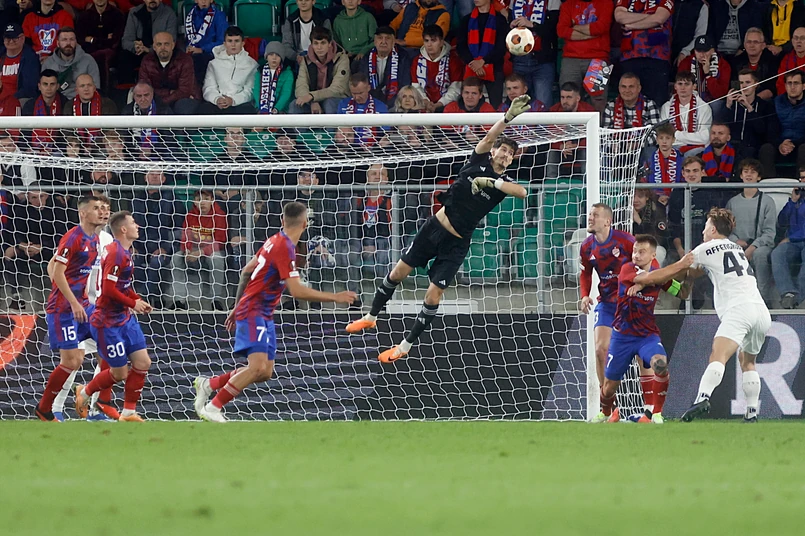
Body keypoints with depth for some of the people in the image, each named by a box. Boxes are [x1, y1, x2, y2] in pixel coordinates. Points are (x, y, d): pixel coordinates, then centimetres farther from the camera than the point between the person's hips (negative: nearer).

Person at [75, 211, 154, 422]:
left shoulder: (125, 252, 10)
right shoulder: (115, 253, -22)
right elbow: (109, 289, -26)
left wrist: (138, 301, 5)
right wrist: (133, 303, -15)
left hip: (124, 318, 9)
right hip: (108, 322, -9)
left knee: (142, 363, 2)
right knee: (120, 373, 0)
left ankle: (128, 413, 11)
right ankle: (85, 393, 25)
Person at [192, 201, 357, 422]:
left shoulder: (275, 241, 9)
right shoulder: (284, 248, -19)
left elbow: (247, 271, 19)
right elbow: (297, 291, -24)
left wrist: (238, 307, 26)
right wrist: (335, 297, -18)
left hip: (264, 316, 10)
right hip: (253, 313, -10)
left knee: (265, 372, 7)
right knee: (258, 367, -20)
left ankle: (208, 384, 16)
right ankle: (212, 408, -13)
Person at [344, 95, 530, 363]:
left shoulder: (503, 183, -4)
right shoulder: (478, 161, -2)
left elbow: (523, 192, -26)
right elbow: (489, 137, -20)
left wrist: (492, 182, -29)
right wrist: (508, 117, -36)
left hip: (456, 244, -1)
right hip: (435, 227, 1)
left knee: (434, 294, -5)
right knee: (398, 272, 8)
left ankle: (406, 346, 10)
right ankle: (371, 317, 30)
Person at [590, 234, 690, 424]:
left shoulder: (659, 274, 0)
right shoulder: (627, 269, -13)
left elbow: (682, 293, 6)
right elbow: (648, 278, -32)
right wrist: (679, 266, -35)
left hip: (648, 335, 1)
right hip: (622, 335, -1)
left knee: (660, 364, -31)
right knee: (609, 385, 7)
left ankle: (656, 414, -18)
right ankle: (606, 412, 41)